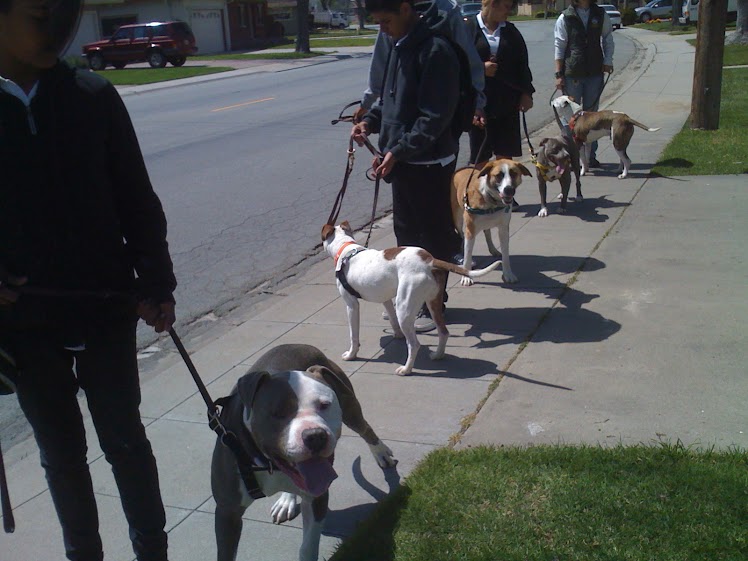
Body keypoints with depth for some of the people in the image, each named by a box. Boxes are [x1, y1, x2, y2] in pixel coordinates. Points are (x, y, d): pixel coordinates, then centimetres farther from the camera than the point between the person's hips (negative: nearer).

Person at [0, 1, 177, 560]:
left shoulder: (92, 95, -5)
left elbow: (136, 196, -1)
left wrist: (156, 284, -3)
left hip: (104, 305, -1)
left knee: (125, 438, 11)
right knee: (61, 451, 15)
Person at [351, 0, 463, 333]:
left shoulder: (435, 50, -19)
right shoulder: (401, 45, 9)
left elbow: (435, 117, -23)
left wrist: (398, 151, -25)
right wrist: (371, 121, 3)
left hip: (429, 162, -9)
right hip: (402, 158, 9)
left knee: (434, 236, 5)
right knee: (405, 230, 18)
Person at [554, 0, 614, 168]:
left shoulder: (601, 15, 5)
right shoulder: (565, 18, -1)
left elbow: (608, 40, 14)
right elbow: (559, 47, -2)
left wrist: (608, 61, -1)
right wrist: (559, 74, -7)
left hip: (595, 73, 2)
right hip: (572, 74, -2)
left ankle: (591, 155, 15)